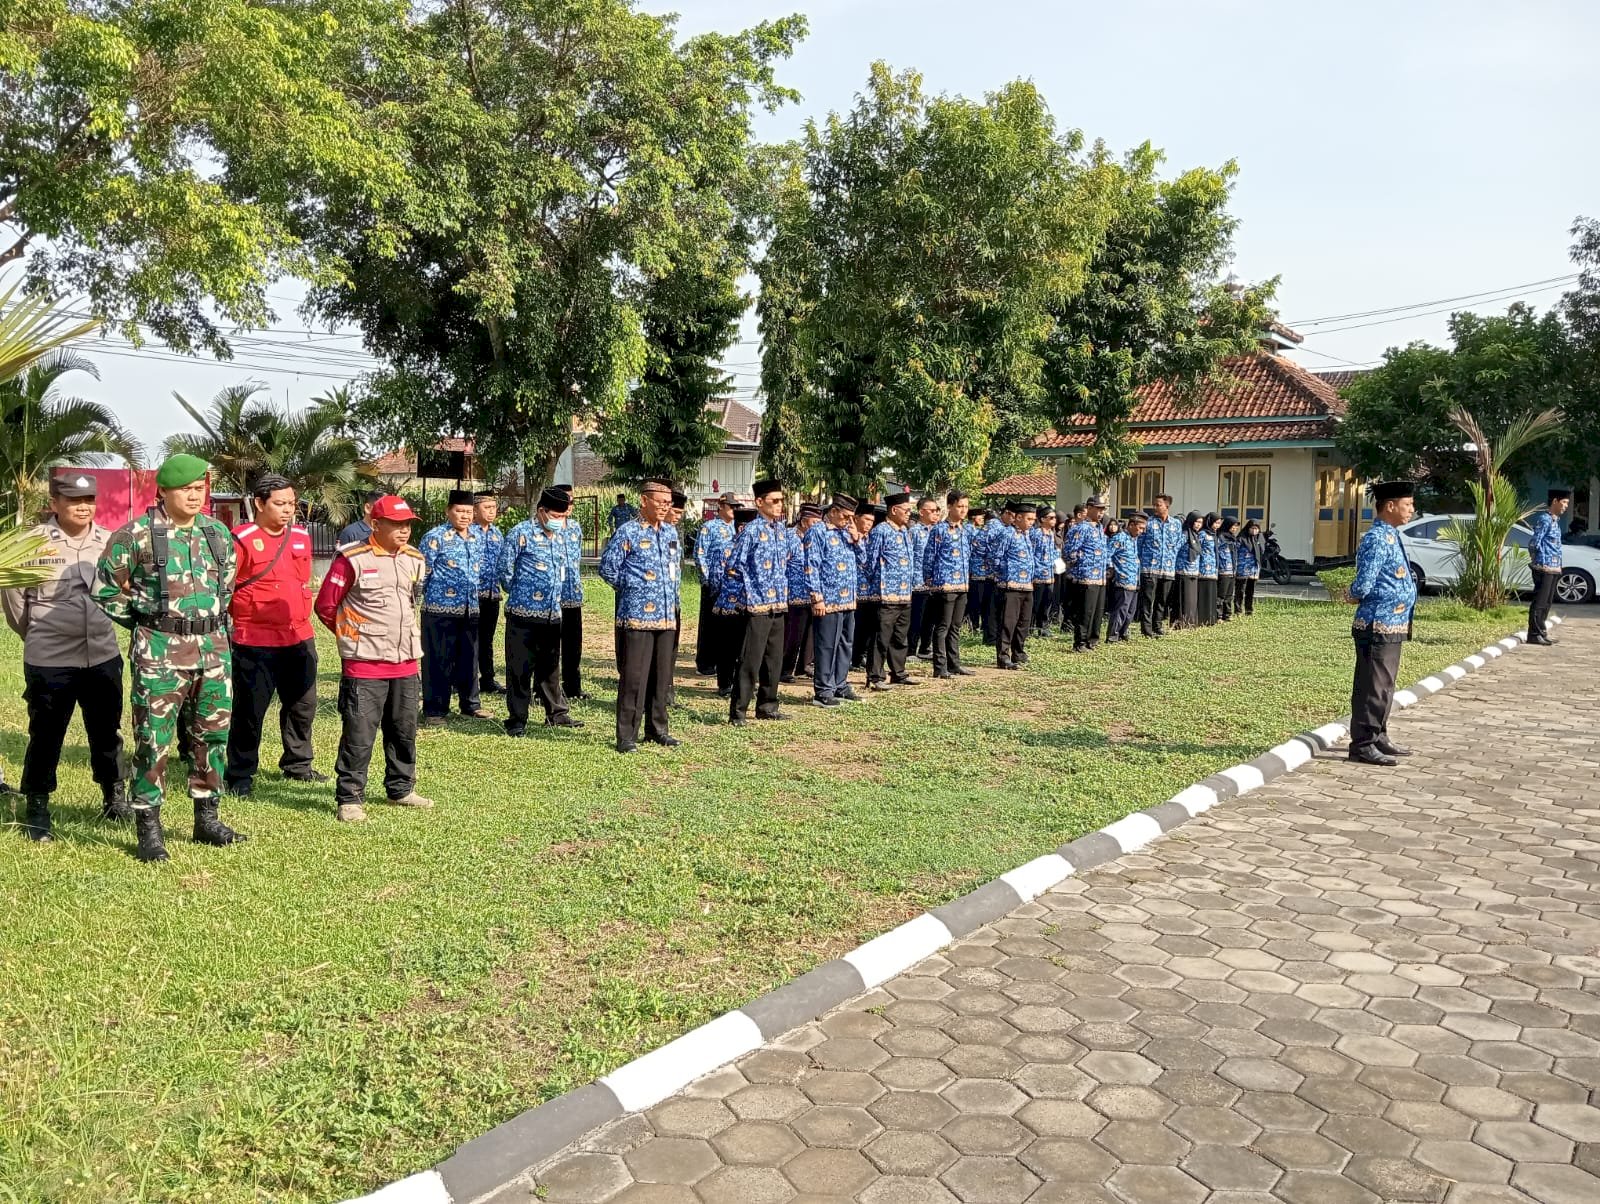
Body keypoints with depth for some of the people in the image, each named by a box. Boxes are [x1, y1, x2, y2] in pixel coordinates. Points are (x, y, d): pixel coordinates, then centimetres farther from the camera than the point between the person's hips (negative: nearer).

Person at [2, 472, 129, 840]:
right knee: (46, 736, 7)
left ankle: (114, 799, 31)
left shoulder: (109, 541, 2)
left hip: (103, 658, 3)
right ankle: (36, 809, 22)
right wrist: (38, 635, 8)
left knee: (107, 733, 14)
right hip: (49, 662, -3)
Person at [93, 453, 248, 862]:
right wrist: (144, 623, 1)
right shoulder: (137, 534, -7)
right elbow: (105, 587, -1)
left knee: (213, 735, 11)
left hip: (213, 650, 5)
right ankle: (148, 830, 9)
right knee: (153, 741, -1)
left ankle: (206, 819, 25)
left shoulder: (218, 533, 8)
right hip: (159, 653, -5)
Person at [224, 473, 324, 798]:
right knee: (250, 710, 1)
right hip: (255, 641, -6)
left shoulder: (301, 536, 9)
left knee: (303, 704, 15)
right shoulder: (242, 539, -11)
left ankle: (297, 764, 32)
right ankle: (239, 776, 14)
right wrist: (245, 613, -6)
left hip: (300, 637, 6)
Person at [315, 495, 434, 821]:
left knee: (404, 731, 15)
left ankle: (401, 789, 29)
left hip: (407, 662, 6)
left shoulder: (415, 560, 8)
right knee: (359, 734, -3)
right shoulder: (352, 559, -12)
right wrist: (353, 635, 4)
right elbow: (325, 605, -5)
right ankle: (349, 799, 7)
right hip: (364, 664, -6)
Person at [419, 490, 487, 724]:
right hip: (441, 608, -6)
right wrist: (433, 595, -2)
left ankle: (470, 704, 25)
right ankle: (434, 710, 8)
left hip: (470, 609, 6)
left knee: (469, 658, 13)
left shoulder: (477, 538, 11)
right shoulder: (435, 537, -8)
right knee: (439, 660, 0)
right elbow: (423, 573, -7)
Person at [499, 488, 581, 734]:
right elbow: (504, 569, -7)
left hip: (552, 613, 6)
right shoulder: (520, 533, -8)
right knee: (520, 667, 0)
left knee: (550, 666, 15)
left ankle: (557, 713, 25)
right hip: (523, 613, -6)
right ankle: (517, 719, 8)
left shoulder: (560, 537, 13)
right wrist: (519, 594, 4)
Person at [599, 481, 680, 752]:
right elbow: (607, 567, -6)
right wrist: (632, 587, 3)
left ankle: (657, 729, 23)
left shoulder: (670, 533, 13)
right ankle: (627, 735, 2)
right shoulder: (628, 531, -7)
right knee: (634, 676, -5)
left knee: (662, 675, 12)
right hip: (637, 614, -6)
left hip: (666, 615, 6)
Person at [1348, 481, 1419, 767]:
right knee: (1372, 686, -4)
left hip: (1392, 625, 10)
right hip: (1379, 625, -10)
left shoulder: (1391, 537, 14)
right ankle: (1363, 745, 3)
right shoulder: (1377, 539, -18)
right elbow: (1363, 586, -23)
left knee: (1384, 685, 18)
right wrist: (1355, 596, -4)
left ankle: (1378, 738, 30)